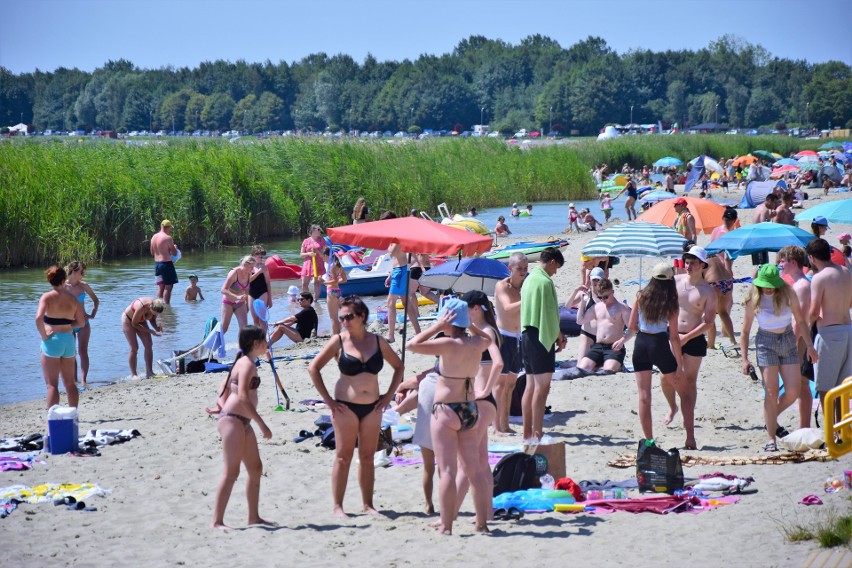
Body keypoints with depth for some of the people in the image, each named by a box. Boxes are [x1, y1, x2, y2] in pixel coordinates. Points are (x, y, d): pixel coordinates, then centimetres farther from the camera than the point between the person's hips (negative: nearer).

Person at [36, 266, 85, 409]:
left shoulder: (47, 297, -8)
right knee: (70, 383, 16)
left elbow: (39, 318, -23)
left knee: (52, 384, -1)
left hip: (52, 341, -4)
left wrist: (44, 335, -11)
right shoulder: (72, 298, 4)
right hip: (69, 339, 4)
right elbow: (81, 322, 5)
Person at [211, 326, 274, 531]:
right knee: (231, 472, -11)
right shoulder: (247, 364, -11)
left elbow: (223, 393, 21)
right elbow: (243, 397, -22)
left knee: (256, 469, 14)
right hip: (233, 421, -10)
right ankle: (217, 521, -10)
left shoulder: (243, 363, 19)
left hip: (242, 422, 10)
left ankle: (254, 517, 21)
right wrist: (262, 424, -20)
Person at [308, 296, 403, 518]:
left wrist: (389, 395, 6)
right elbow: (314, 368, -5)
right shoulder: (338, 341, -5)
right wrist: (328, 400, -7)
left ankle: (368, 504, 14)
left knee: (367, 457, 8)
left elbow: (398, 367, 15)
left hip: (372, 408, 3)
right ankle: (338, 506, 3)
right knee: (343, 457, -1)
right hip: (346, 407, -3)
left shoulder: (378, 341, 3)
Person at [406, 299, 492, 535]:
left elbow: (413, 344, -18)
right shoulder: (477, 344, 3)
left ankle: (446, 526, -3)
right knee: (474, 468, 12)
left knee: (447, 470, -4)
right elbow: (487, 339, 27)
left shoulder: (448, 344, -16)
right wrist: (469, 324, 19)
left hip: (446, 411, -6)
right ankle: (482, 522, 16)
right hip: (471, 410, 6)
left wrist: (438, 327, -12)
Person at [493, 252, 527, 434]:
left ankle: (505, 424, 14)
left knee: (511, 382, 9)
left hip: (518, 337, 6)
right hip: (504, 336, -6)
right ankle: (497, 426, -5)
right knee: (501, 381, -6)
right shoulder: (502, 286, -10)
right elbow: (508, 308, -26)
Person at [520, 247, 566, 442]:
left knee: (531, 386, 11)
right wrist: (559, 336, 0)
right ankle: (537, 434, -11)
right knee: (542, 387, -9)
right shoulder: (545, 281, -14)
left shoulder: (529, 279, 16)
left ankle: (527, 433, 13)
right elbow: (550, 313, -14)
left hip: (526, 335, 10)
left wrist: (557, 334, 17)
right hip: (541, 337, -10)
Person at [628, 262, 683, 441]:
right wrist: (680, 364, -1)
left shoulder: (641, 296, 0)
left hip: (640, 345, 2)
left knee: (644, 396, 5)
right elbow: (674, 337, -5)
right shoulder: (670, 304, -5)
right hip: (660, 345, -2)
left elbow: (631, 326, 2)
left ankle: (649, 439, 6)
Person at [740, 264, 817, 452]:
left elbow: (800, 321, 6)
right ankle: (771, 439, -3)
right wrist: (744, 359, -5)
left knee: (793, 390, -2)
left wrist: (809, 346, 1)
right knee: (771, 392, -8)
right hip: (766, 342, -3)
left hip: (788, 340, 3)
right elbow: (745, 332, 1)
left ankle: (772, 420, 25)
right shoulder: (753, 301, -6)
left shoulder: (788, 294, -4)